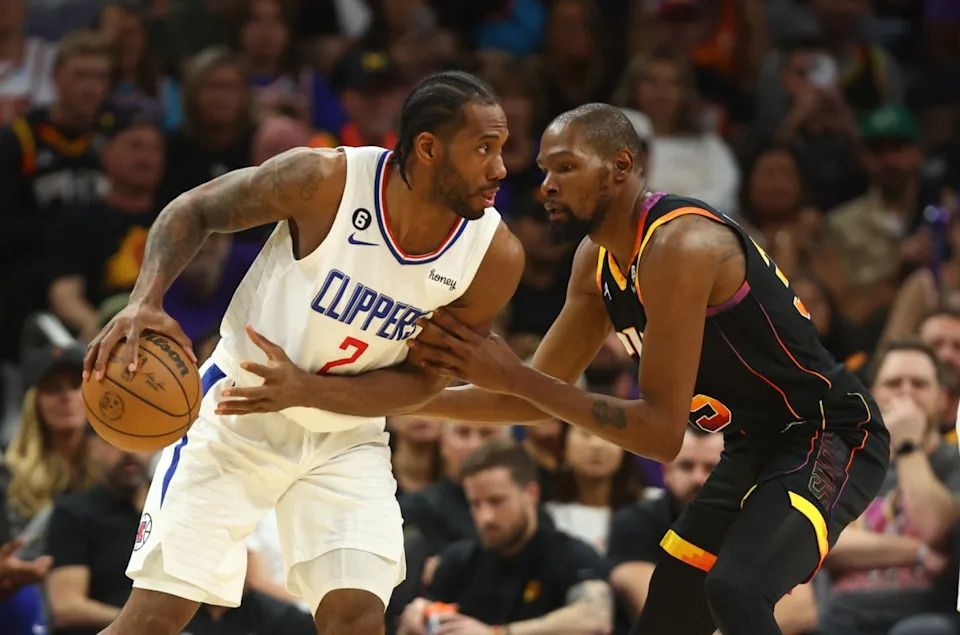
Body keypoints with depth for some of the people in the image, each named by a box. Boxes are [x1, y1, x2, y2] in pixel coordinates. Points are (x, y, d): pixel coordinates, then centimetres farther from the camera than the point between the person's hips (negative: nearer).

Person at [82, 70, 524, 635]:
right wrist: (146, 301, -27)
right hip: (236, 415, -2)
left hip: (346, 438, 2)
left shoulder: (495, 257, -17)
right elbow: (194, 210, -9)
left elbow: (424, 382, -9)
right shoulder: (325, 181, -24)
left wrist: (306, 390, -25)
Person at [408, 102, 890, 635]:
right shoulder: (597, 257, 4)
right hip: (754, 449, 10)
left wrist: (511, 377, -25)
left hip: (831, 436, -10)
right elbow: (542, 398, 13)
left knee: (733, 590, -32)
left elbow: (662, 434, -26)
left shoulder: (680, 245, -25)